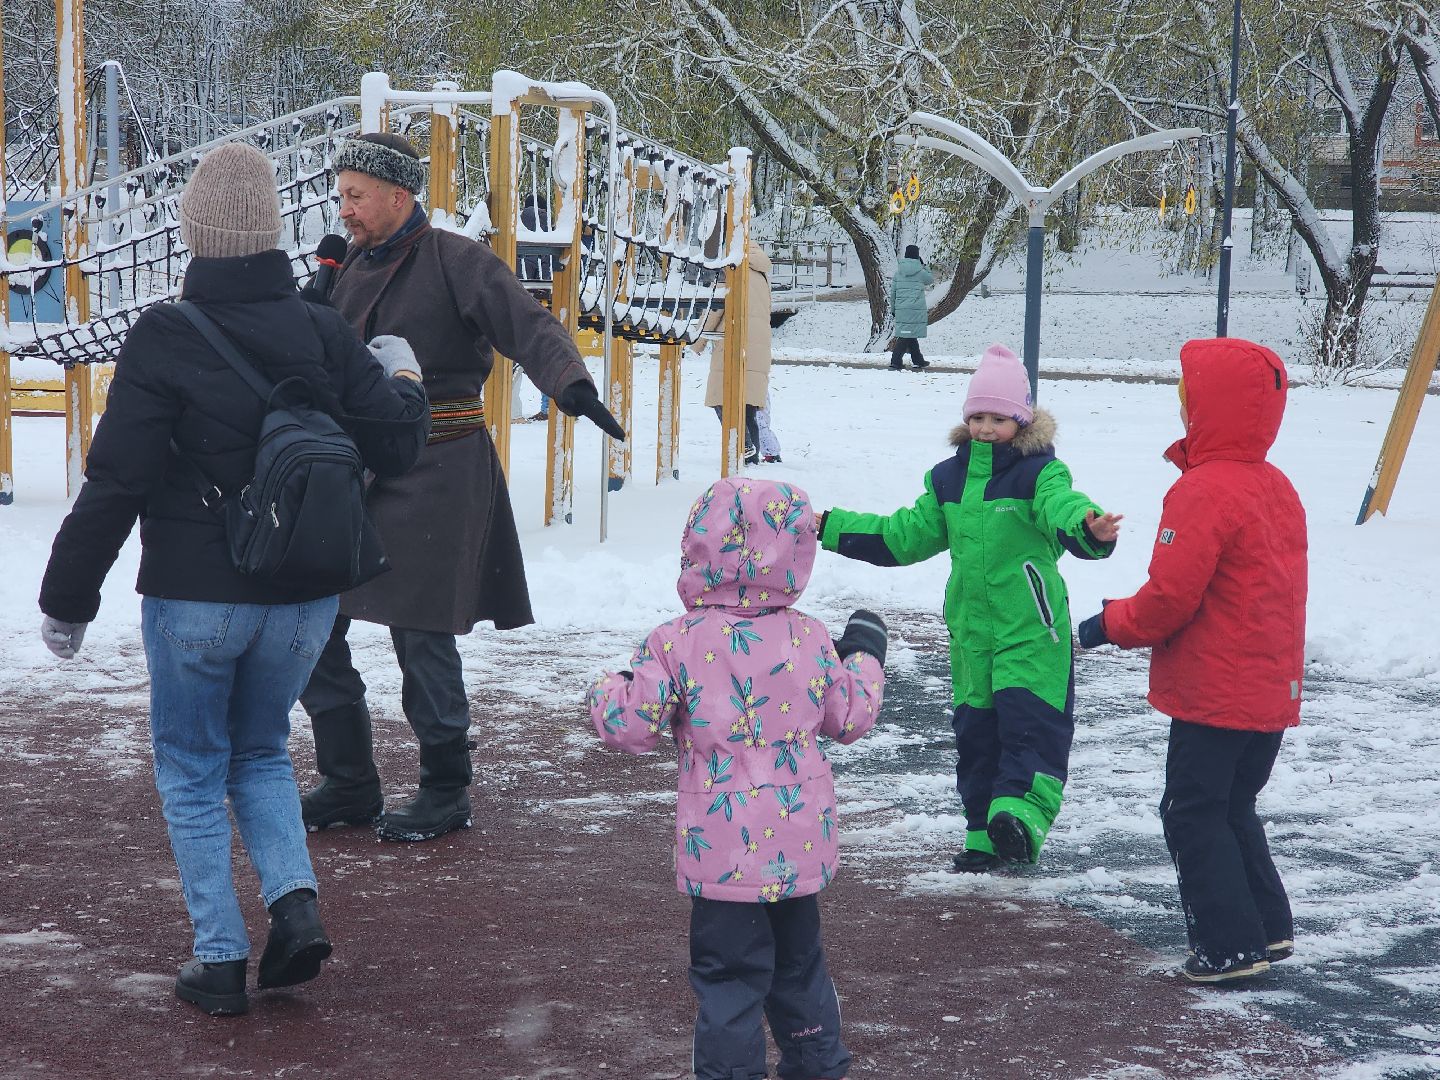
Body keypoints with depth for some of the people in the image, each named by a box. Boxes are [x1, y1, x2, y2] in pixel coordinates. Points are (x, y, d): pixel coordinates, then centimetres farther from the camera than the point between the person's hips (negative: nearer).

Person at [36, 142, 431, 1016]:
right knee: (262, 751, 22)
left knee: (192, 770, 12)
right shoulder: (323, 332, -1)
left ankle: (221, 959, 7)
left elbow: (116, 484, -12)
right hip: (305, 598, 4)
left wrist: (68, 600, -4)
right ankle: (296, 901, 0)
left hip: (195, 597, -4)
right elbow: (396, 446, 2)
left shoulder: (164, 339, -12)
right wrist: (404, 379, 24)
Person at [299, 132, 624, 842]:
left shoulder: (456, 262, -6)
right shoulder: (354, 270, 15)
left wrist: (571, 384, -35)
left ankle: (445, 792, 13)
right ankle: (349, 785, 17)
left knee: (420, 635, -4)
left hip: (435, 474, -7)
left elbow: (530, 328, -17)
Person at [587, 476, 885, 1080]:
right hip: (802, 845, 5)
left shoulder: (677, 645, -14)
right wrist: (864, 655, 28)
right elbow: (850, 718, 10)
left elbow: (629, 727, -11)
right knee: (799, 961, 22)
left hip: (724, 850, -5)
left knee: (729, 975, 3)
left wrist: (606, 690, 12)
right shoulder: (810, 639, -2)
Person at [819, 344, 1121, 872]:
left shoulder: (1039, 472, -8)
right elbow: (904, 534, 19)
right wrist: (831, 527, 17)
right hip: (971, 627, 6)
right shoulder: (949, 477, 10)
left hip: (1031, 629, -6)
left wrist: (1088, 527, -55)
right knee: (975, 730, 9)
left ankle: (1021, 815, -18)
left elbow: (1061, 507, -30)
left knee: (1028, 719, -16)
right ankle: (985, 834, 17)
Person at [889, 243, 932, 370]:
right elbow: (931, 280, 12)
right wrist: (924, 266, 15)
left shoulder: (898, 272, 5)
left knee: (911, 335, 15)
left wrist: (893, 307, 16)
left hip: (901, 308, 5)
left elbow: (893, 291, 8)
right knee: (907, 336, -6)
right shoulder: (920, 272, -7)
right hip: (916, 309, -5)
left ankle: (918, 360, 26)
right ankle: (896, 361, -13)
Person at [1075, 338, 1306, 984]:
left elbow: (1171, 596, -21)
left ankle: (1231, 946, 0)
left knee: (1193, 814, 1)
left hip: (1213, 694, -9)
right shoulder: (1277, 488, 10)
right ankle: (1269, 929, 22)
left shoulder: (1204, 490, -19)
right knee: (1234, 809, 21)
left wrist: (1111, 625, -4)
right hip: (1273, 690, 9)